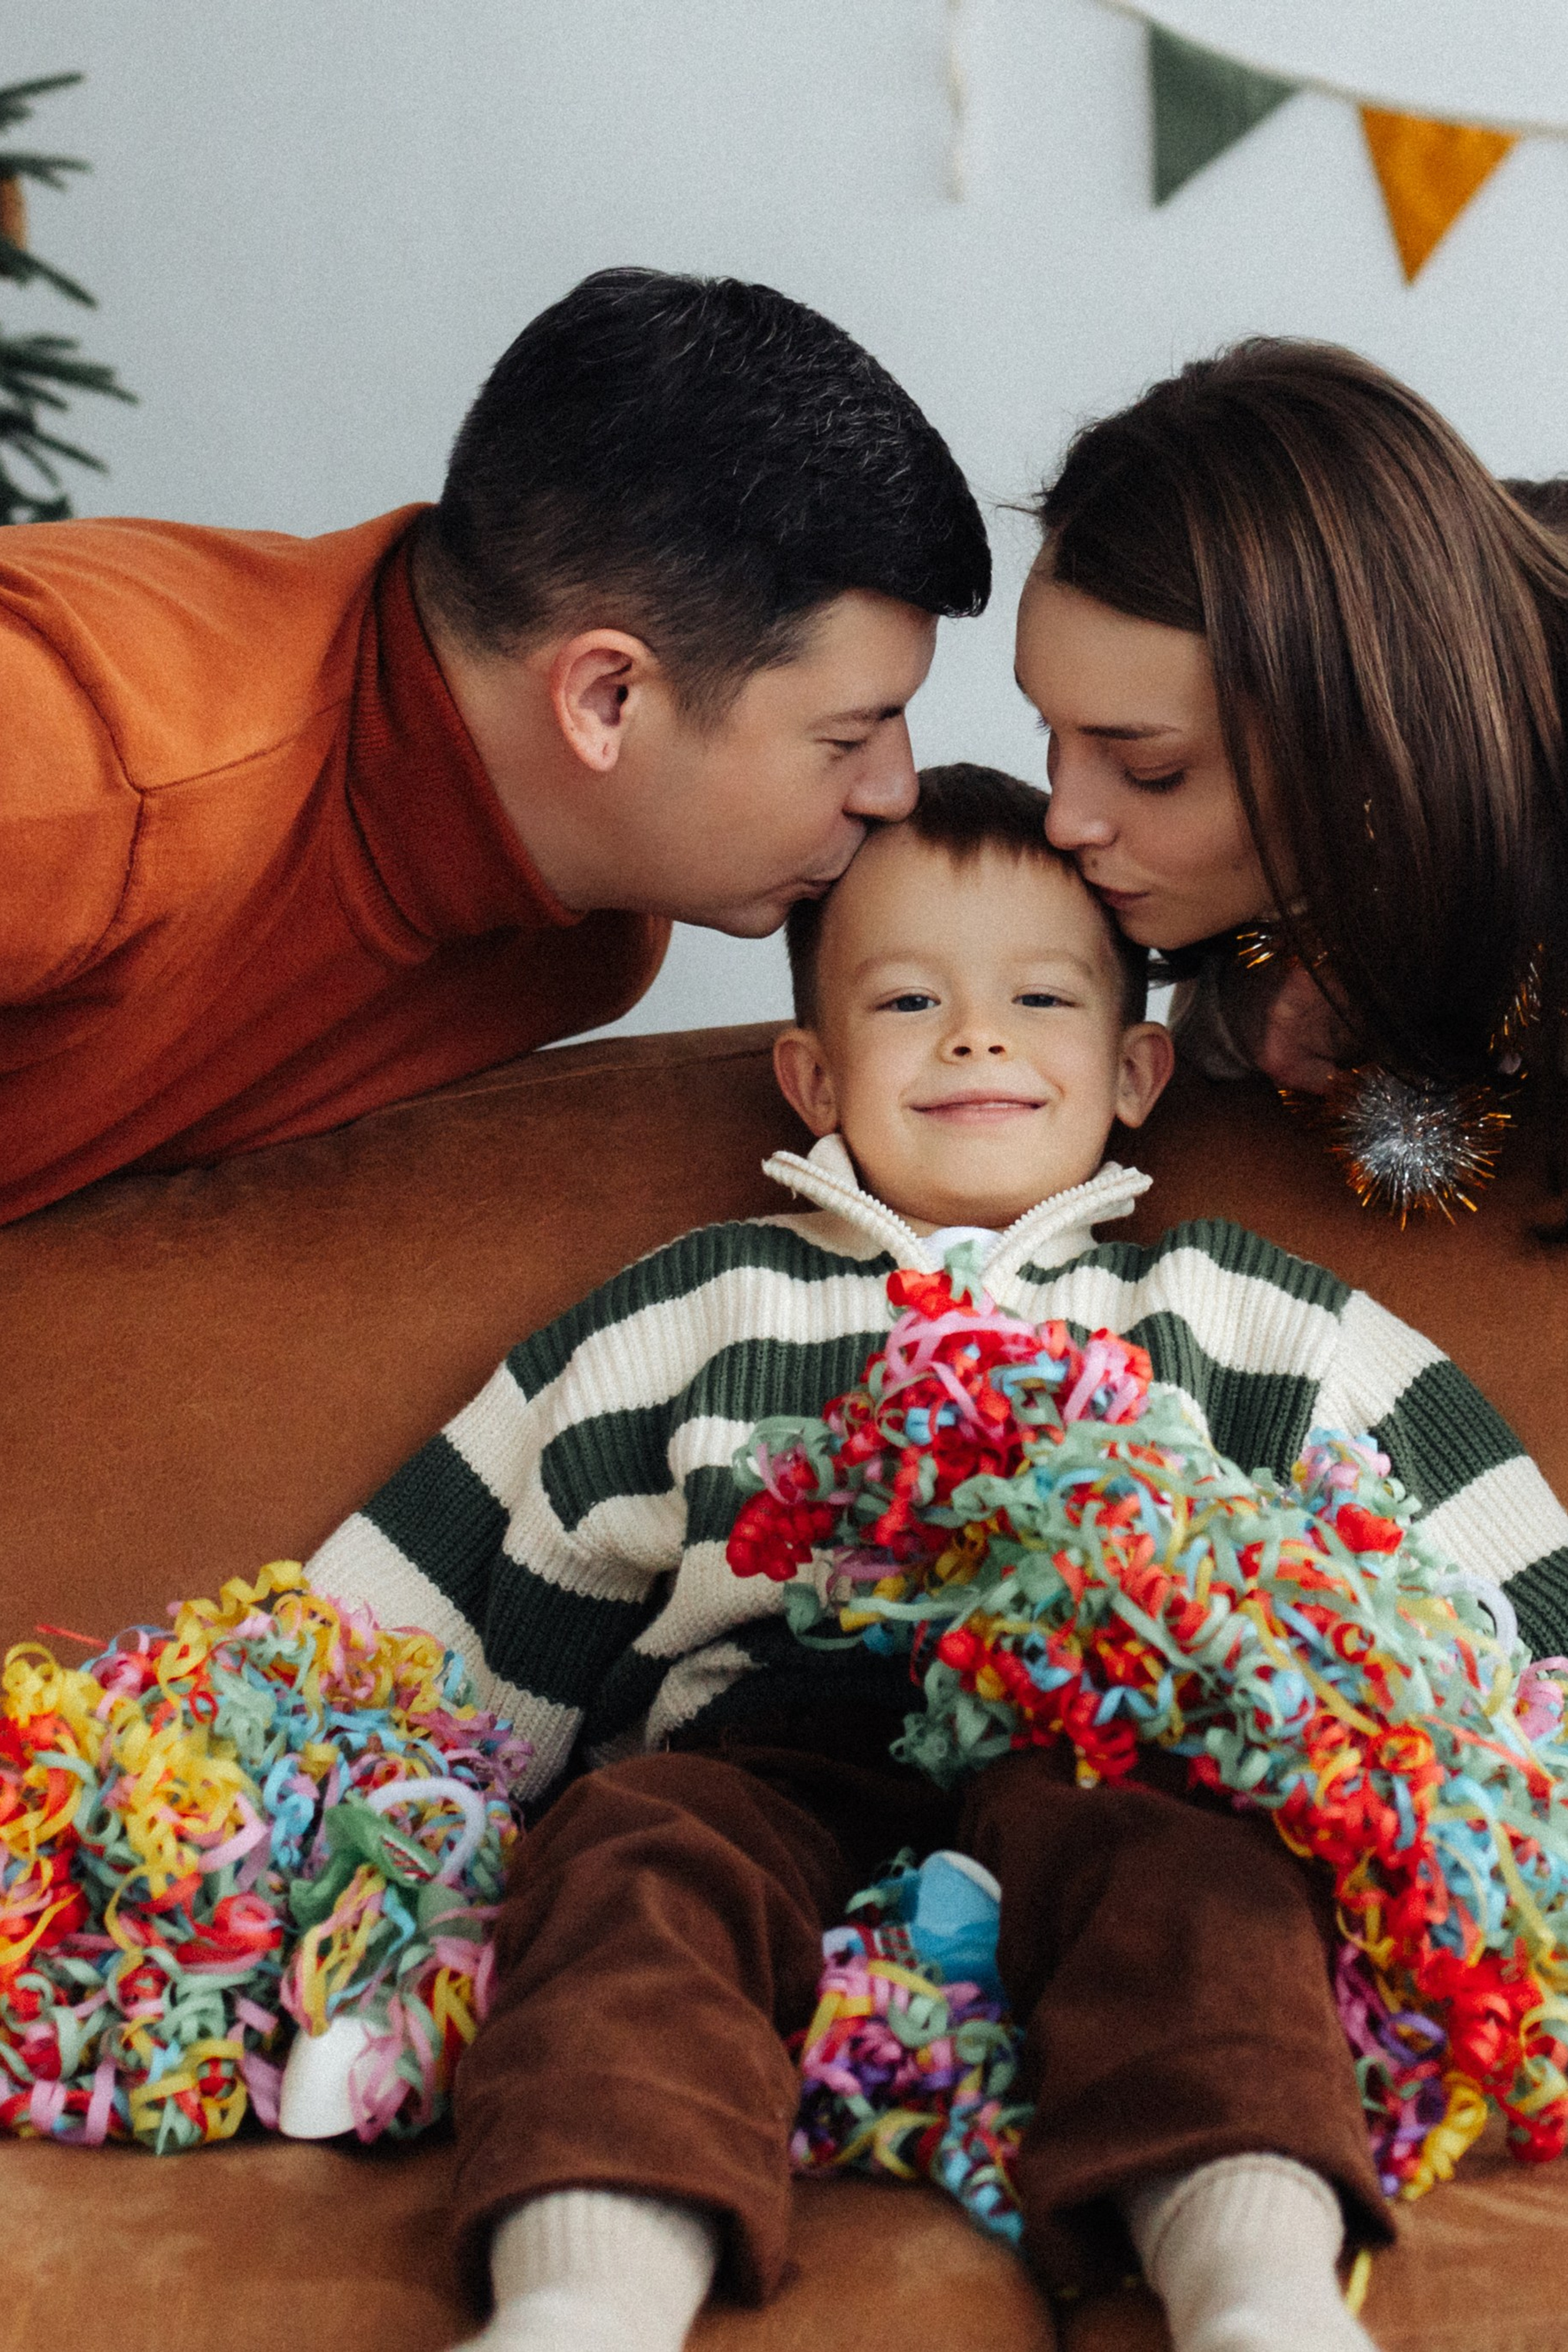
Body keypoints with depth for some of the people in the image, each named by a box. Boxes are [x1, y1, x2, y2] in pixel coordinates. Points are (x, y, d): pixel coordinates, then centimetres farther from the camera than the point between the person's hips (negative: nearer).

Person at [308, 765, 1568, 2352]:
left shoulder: (1233, 1315, 25)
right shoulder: (696, 1314, 24)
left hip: (1100, 1757, 0)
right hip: (761, 1754, 1)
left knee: (1196, 1869, -34)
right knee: (634, 1860, -32)